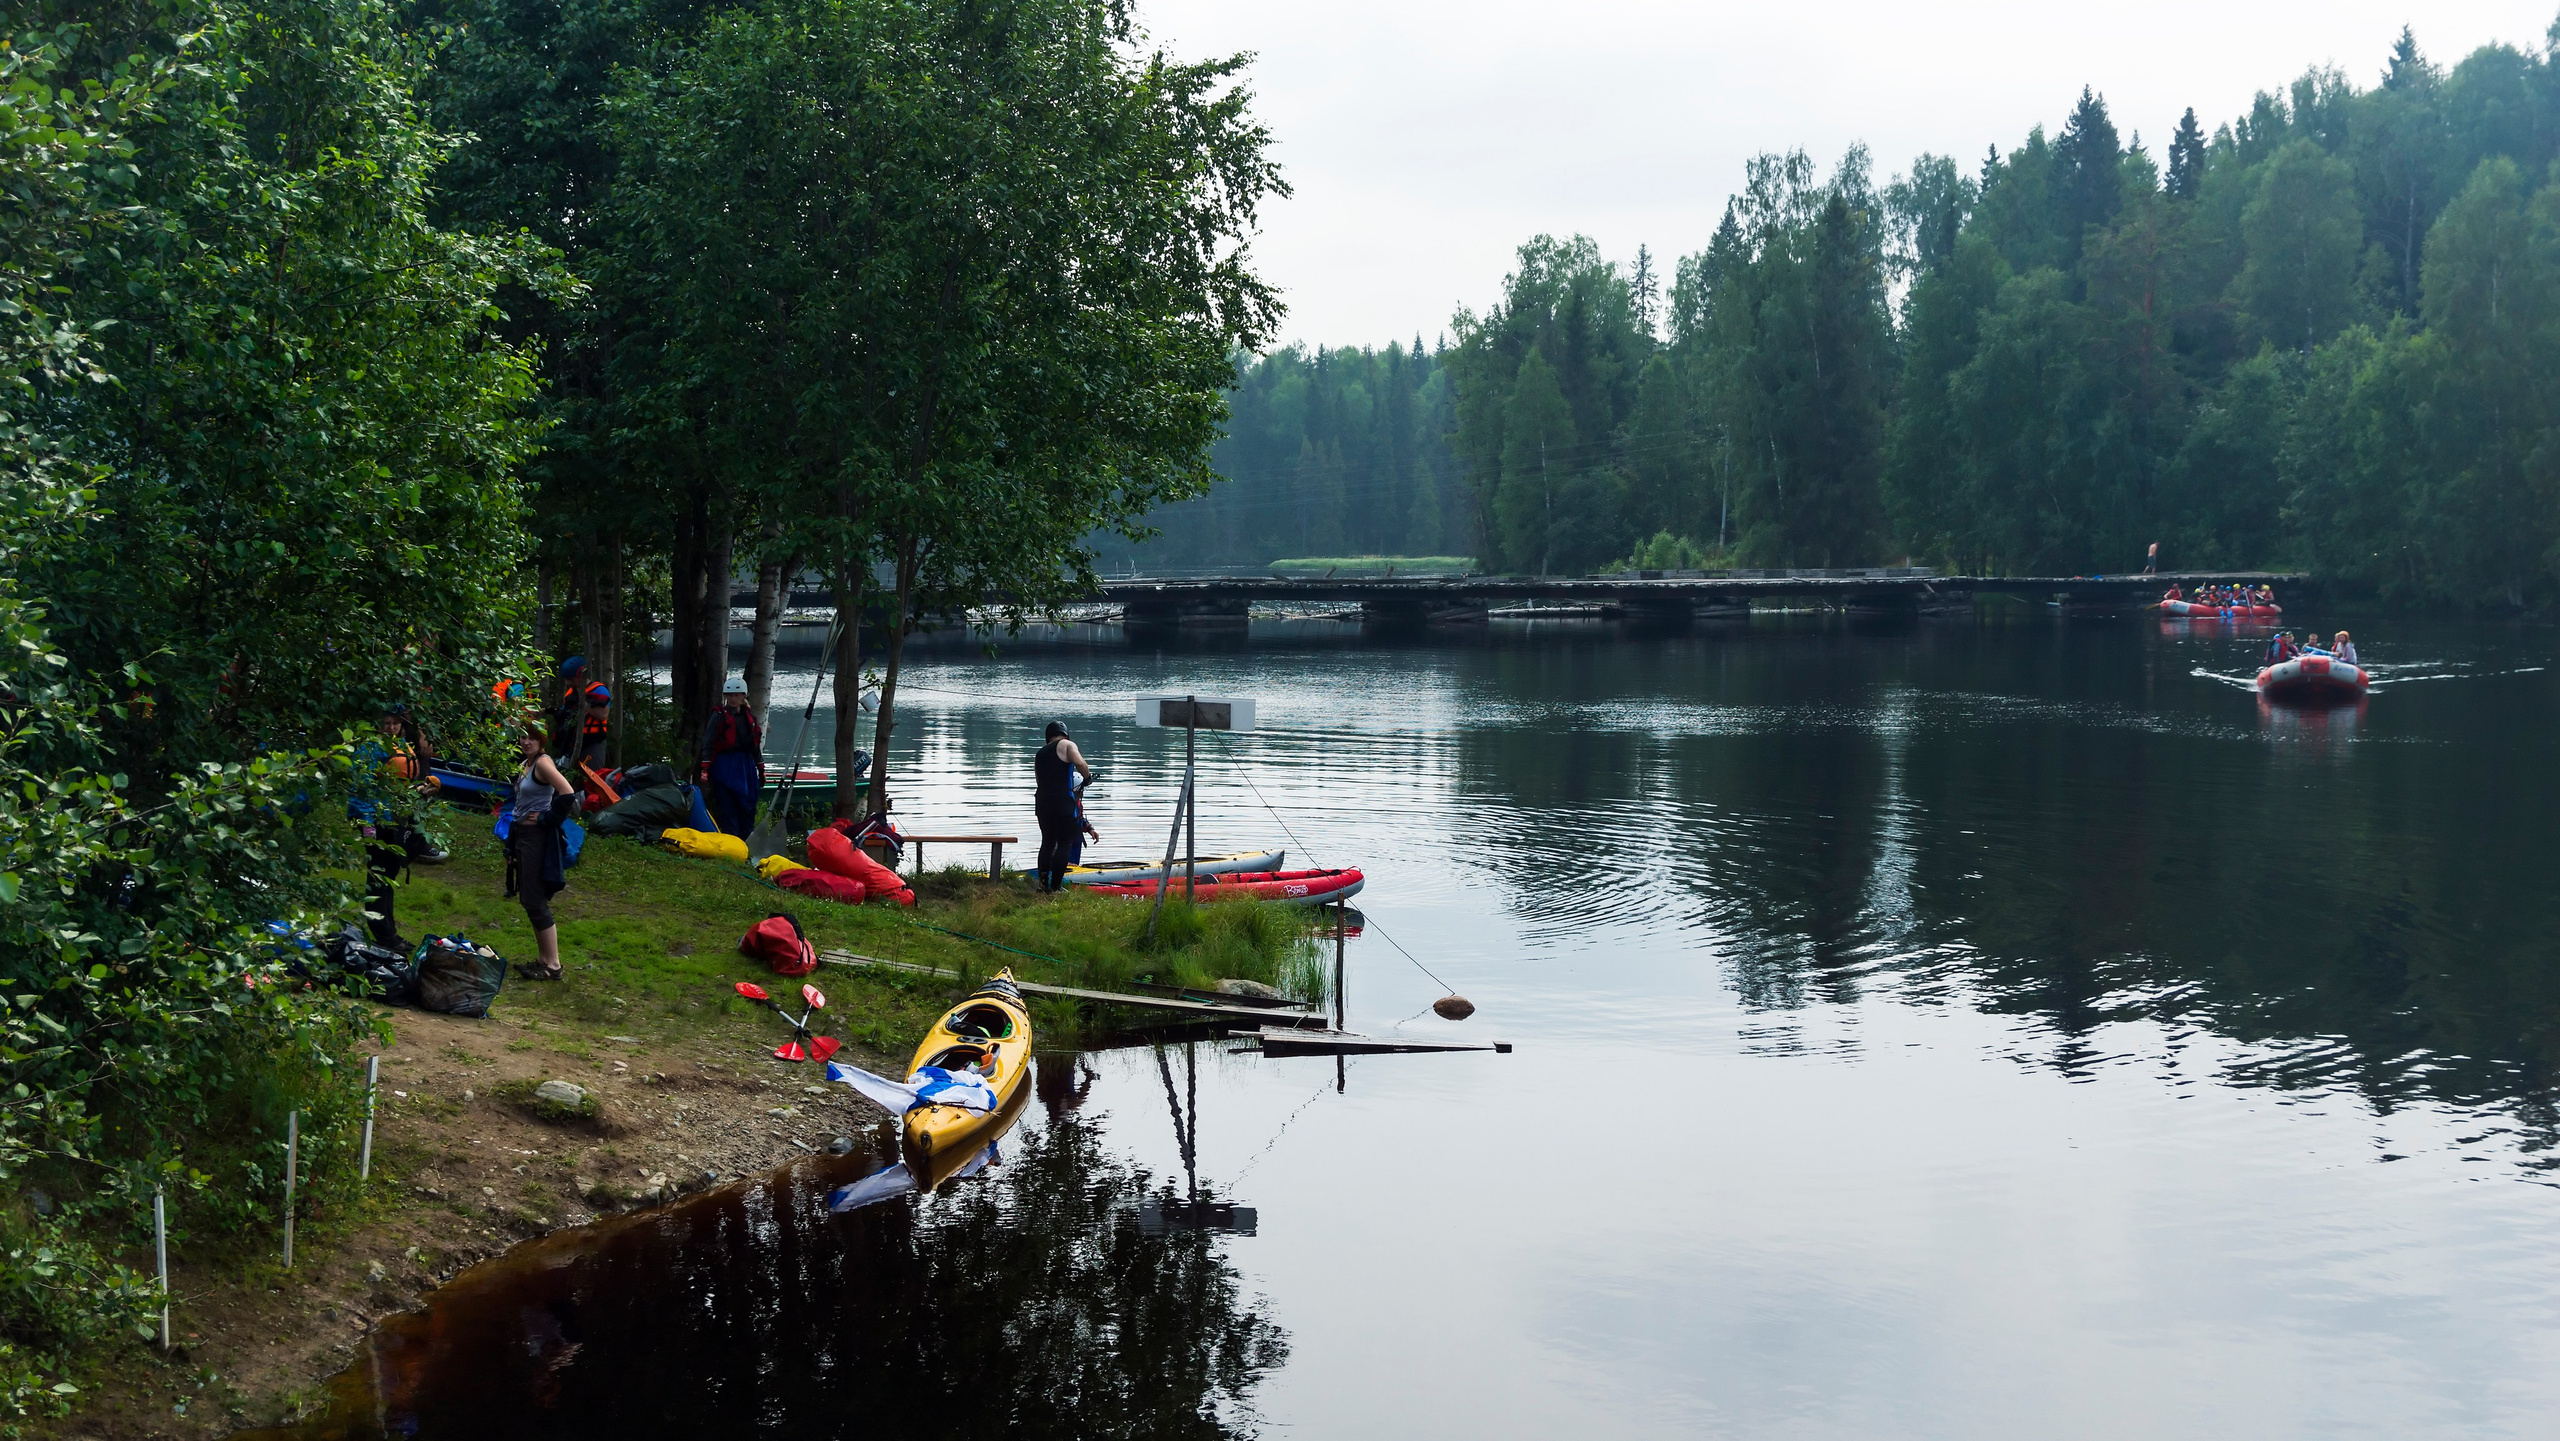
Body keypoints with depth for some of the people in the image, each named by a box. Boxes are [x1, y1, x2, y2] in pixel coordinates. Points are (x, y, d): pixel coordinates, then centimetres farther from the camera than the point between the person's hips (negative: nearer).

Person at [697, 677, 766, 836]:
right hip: (725, 767, -5)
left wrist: (761, 769, 20)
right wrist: (705, 768, -14)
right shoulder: (719, 716, -2)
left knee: (748, 807, 4)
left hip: (746, 766, 5)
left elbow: (756, 745, 21)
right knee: (727, 807, -7)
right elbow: (708, 743, -6)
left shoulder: (749, 716, 14)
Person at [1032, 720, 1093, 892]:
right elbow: (1080, 763, -18)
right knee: (1064, 844, -1)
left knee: (1047, 842, 16)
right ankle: (1055, 887, -4)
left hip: (1042, 802, 6)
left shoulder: (1040, 753, 20)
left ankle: (1042, 883, 15)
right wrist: (1088, 778, 0)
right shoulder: (1067, 745, 0)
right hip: (1062, 802, -6)